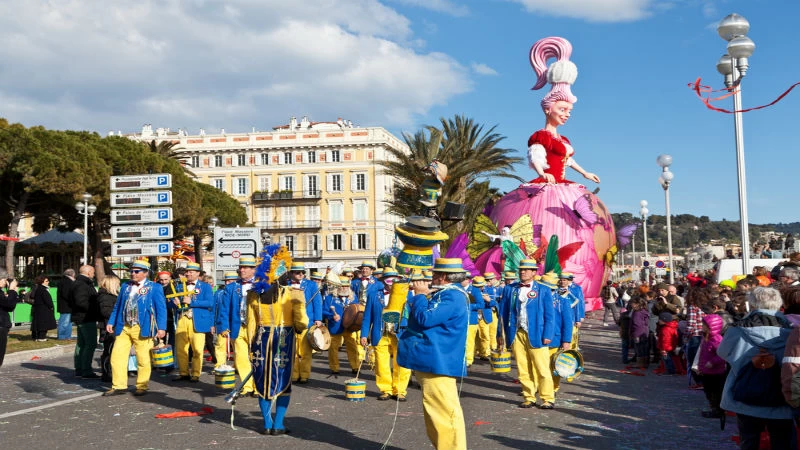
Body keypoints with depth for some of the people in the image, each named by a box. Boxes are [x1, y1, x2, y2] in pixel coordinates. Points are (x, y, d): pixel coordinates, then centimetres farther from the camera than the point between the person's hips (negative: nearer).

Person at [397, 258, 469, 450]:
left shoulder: (453, 297, -19)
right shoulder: (446, 293, 15)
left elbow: (424, 318, -24)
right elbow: (430, 315, 22)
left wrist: (420, 295, -10)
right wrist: (422, 295, 10)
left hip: (438, 362, -11)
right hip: (433, 360, 11)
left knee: (445, 411, -7)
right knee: (437, 410, 18)